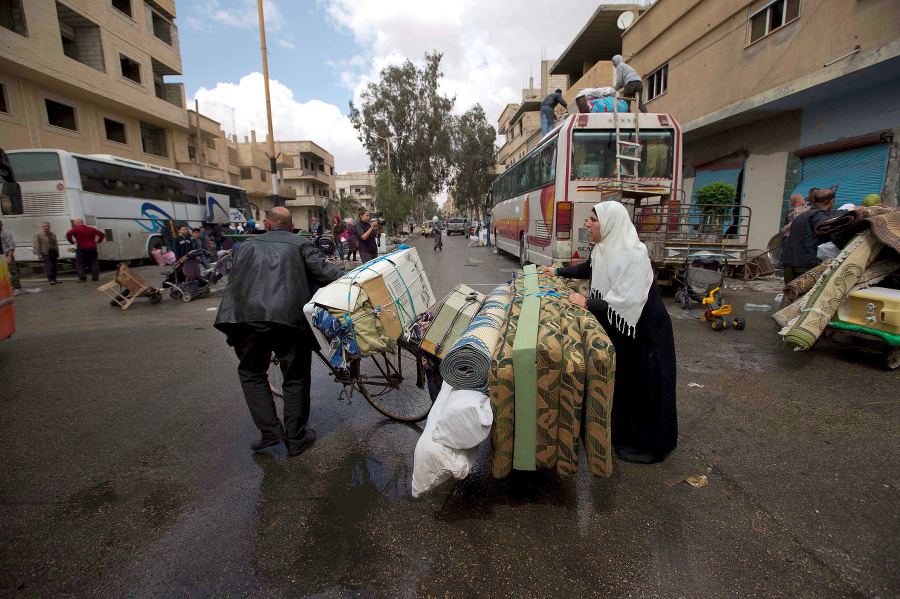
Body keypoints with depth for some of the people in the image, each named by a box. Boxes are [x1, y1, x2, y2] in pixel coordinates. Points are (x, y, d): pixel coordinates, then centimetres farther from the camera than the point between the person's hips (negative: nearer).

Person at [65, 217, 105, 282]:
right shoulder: (91, 229, 14)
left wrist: (72, 242, -9)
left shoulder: (76, 229, -2)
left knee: (80, 264, 2)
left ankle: (82, 278, -4)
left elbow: (68, 233, -19)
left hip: (82, 248, -4)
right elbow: (102, 234, 16)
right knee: (94, 263, 7)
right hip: (92, 248, 4)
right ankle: (95, 277, 4)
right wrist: (98, 241, 12)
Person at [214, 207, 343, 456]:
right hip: (289, 317, -2)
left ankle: (270, 431, 17)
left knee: (251, 372, 22)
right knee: (296, 378, 11)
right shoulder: (301, 244, 15)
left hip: (246, 316, 3)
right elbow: (322, 271, 2)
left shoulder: (247, 245, 25)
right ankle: (296, 438, 20)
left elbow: (234, 281, 25)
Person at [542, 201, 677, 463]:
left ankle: (647, 445, 24)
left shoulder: (634, 254, -26)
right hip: (616, 327, 9)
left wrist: (588, 303, -27)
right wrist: (559, 271, 27)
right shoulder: (603, 249, 0)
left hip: (644, 331, -8)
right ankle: (620, 432, 39)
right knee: (618, 379, 19)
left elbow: (628, 300, -32)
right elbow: (588, 268, 21)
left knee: (642, 385, 4)